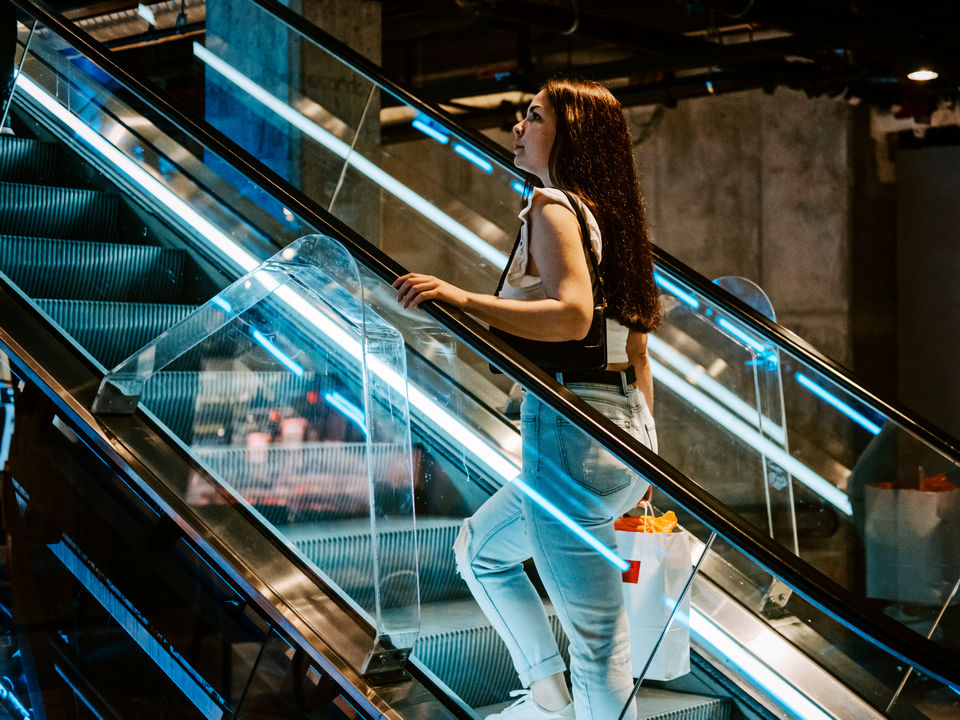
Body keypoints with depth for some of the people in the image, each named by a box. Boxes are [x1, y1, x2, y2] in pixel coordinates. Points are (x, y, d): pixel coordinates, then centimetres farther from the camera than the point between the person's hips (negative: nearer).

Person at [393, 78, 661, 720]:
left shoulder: (551, 207, -8)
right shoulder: (607, 214, 18)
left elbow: (572, 316, -26)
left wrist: (463, 299, -29)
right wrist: (642, 459, 23)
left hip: (572, 427, -10)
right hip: (626, 427, 10)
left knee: (599, 646, -3)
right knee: (480, 547, 28)